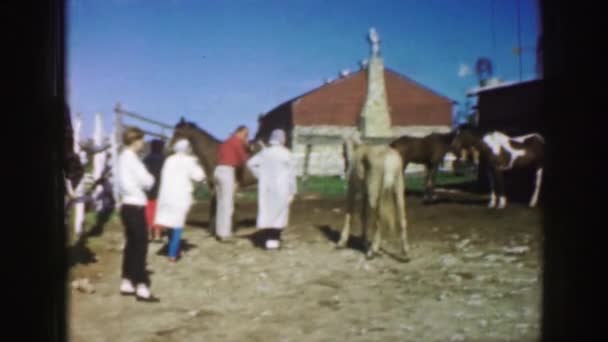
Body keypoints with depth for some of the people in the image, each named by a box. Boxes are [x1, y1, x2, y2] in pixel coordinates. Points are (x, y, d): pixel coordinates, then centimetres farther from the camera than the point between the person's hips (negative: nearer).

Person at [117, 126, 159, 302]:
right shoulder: (131, 158, -15)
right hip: (135, 206, -9)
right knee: (140, 246, -7)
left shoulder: (124, 157, 12)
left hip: (129, 205, 9)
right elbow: (146, 181, -16)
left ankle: (127, 283, 21)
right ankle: (142, 288, -7)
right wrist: (151, 177, 5)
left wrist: (146, 179, 0)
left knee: (132, 244, 14)